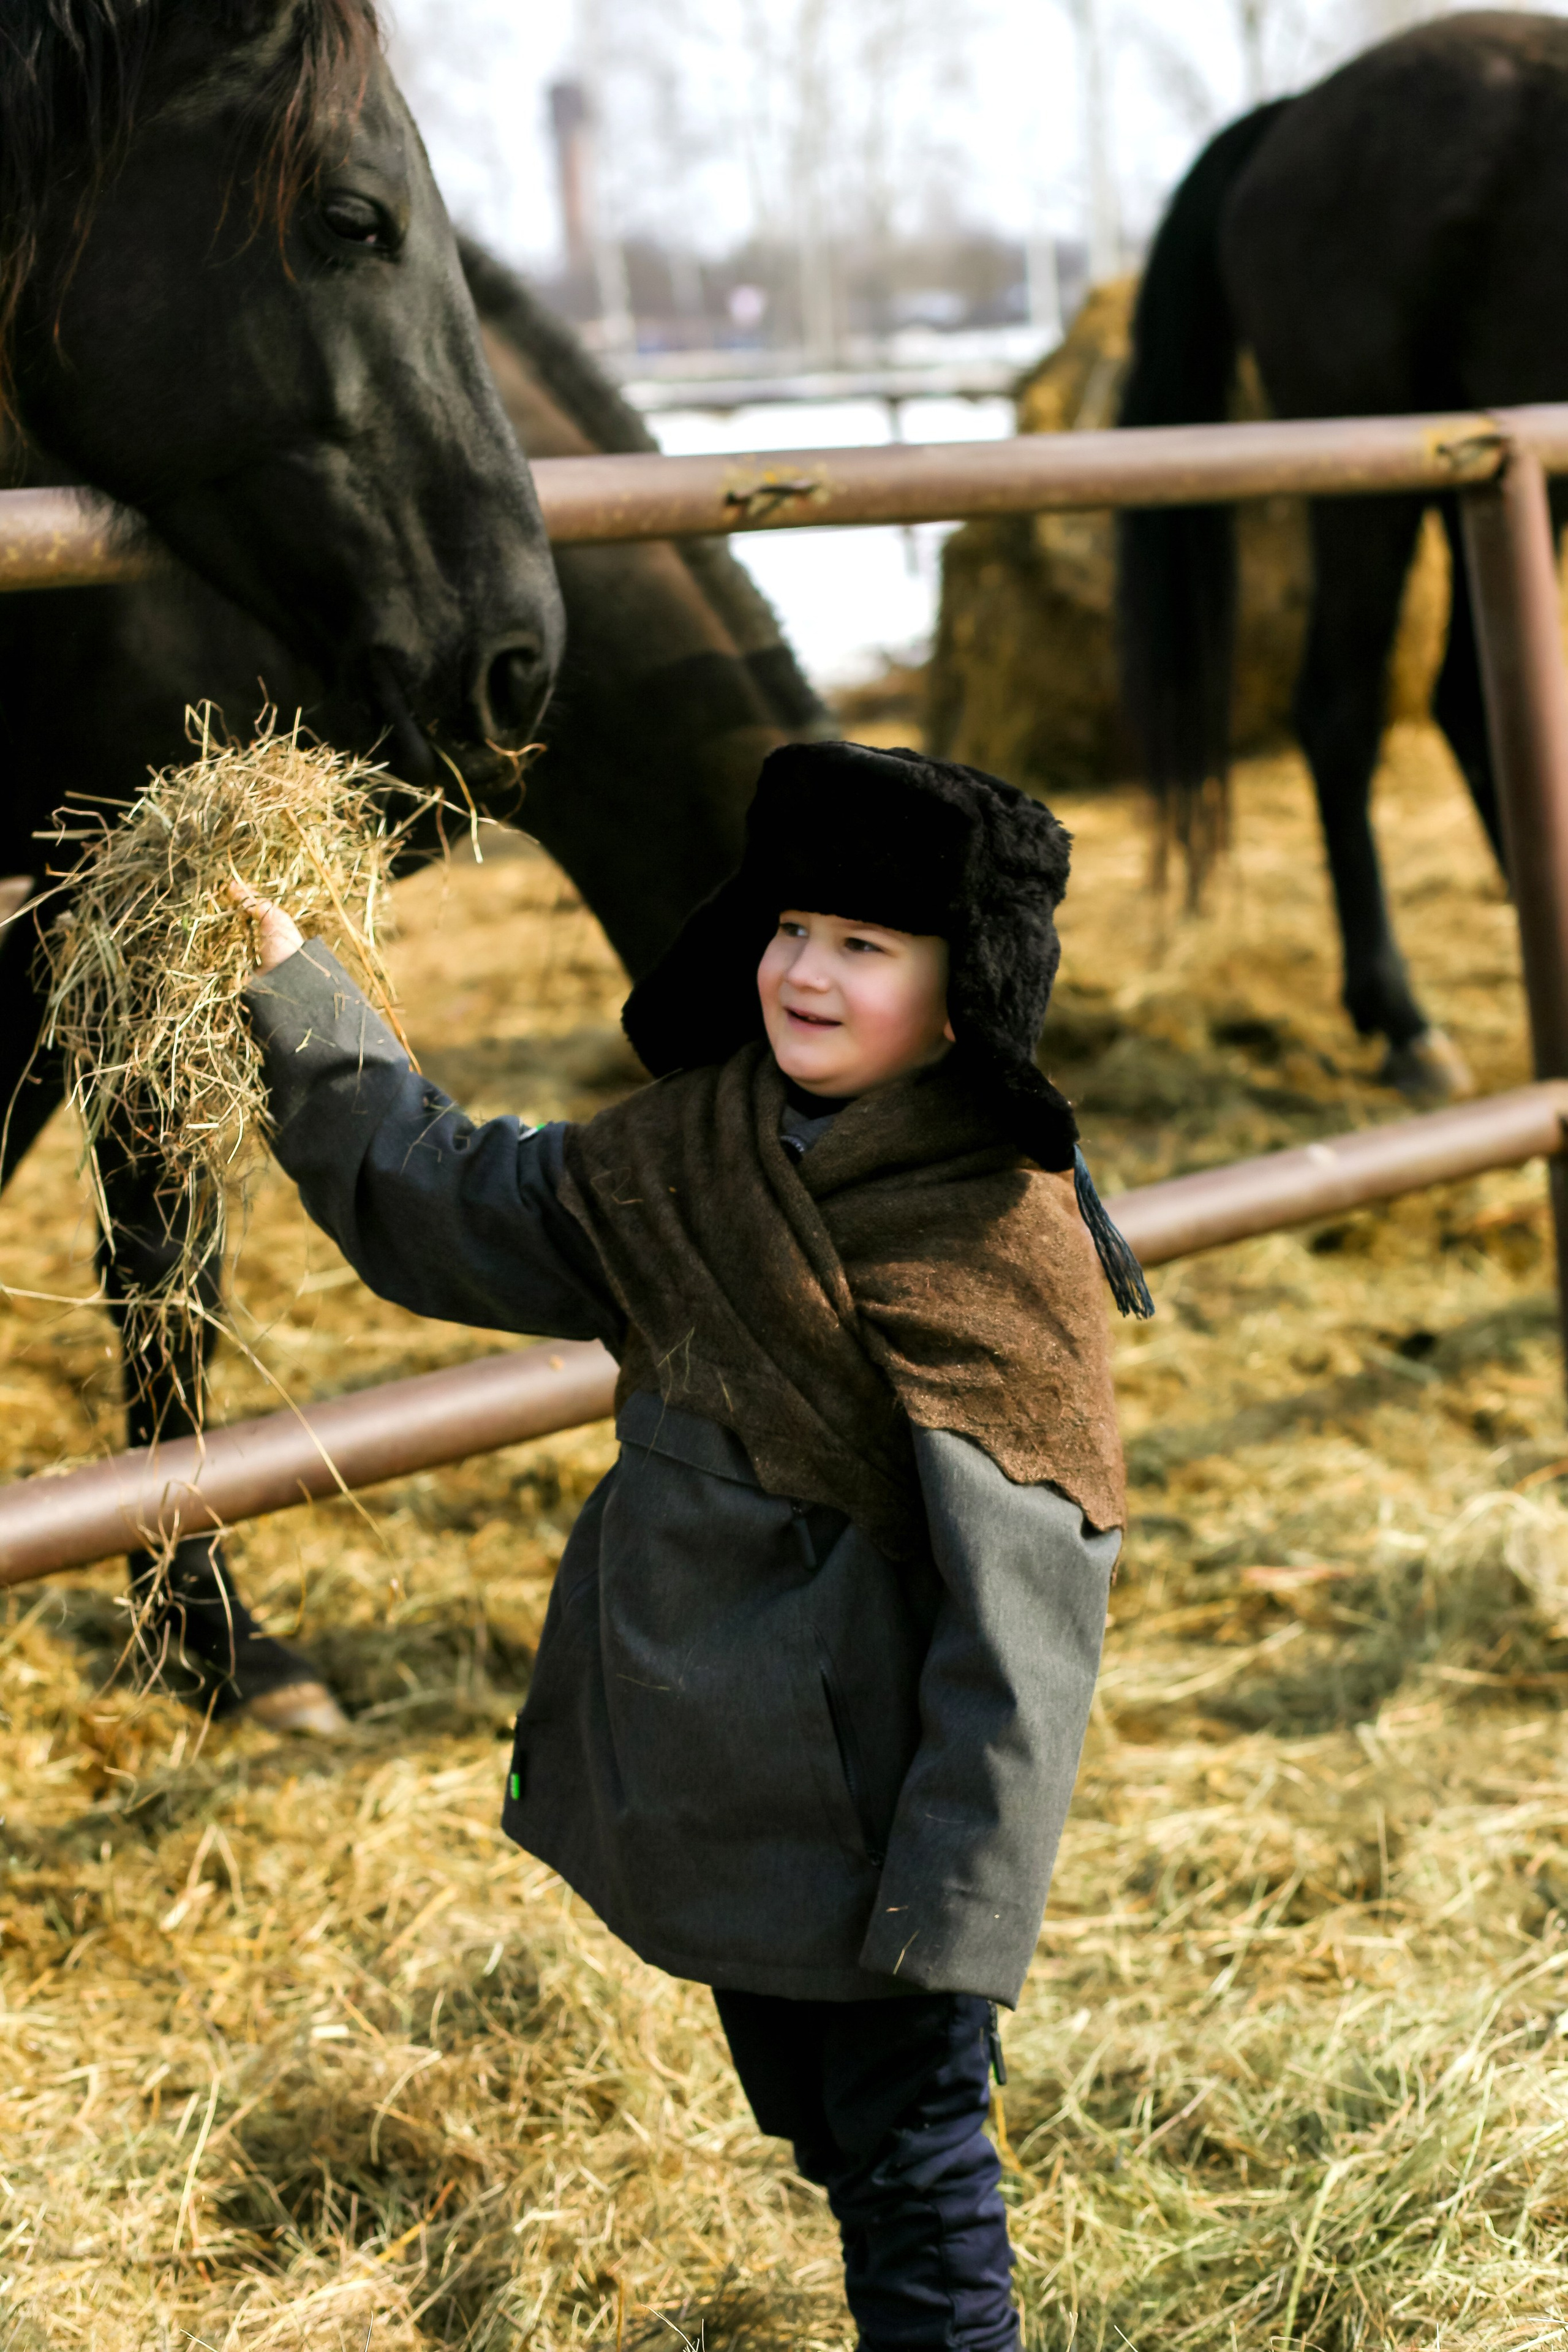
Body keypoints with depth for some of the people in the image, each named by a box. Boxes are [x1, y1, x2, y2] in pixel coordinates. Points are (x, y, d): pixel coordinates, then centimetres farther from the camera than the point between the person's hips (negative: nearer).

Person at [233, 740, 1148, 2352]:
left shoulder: (1002, 1243, -20)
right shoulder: (688, 1151, 1)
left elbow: (1021, 1587, -21)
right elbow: (464, 1217, 14)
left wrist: (954, 1893, -23)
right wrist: (292, 997, 9)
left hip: (876, 1793, -7)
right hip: (705, 1777, 7)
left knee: (913, 2158, 4)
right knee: (820, 2136, 22)